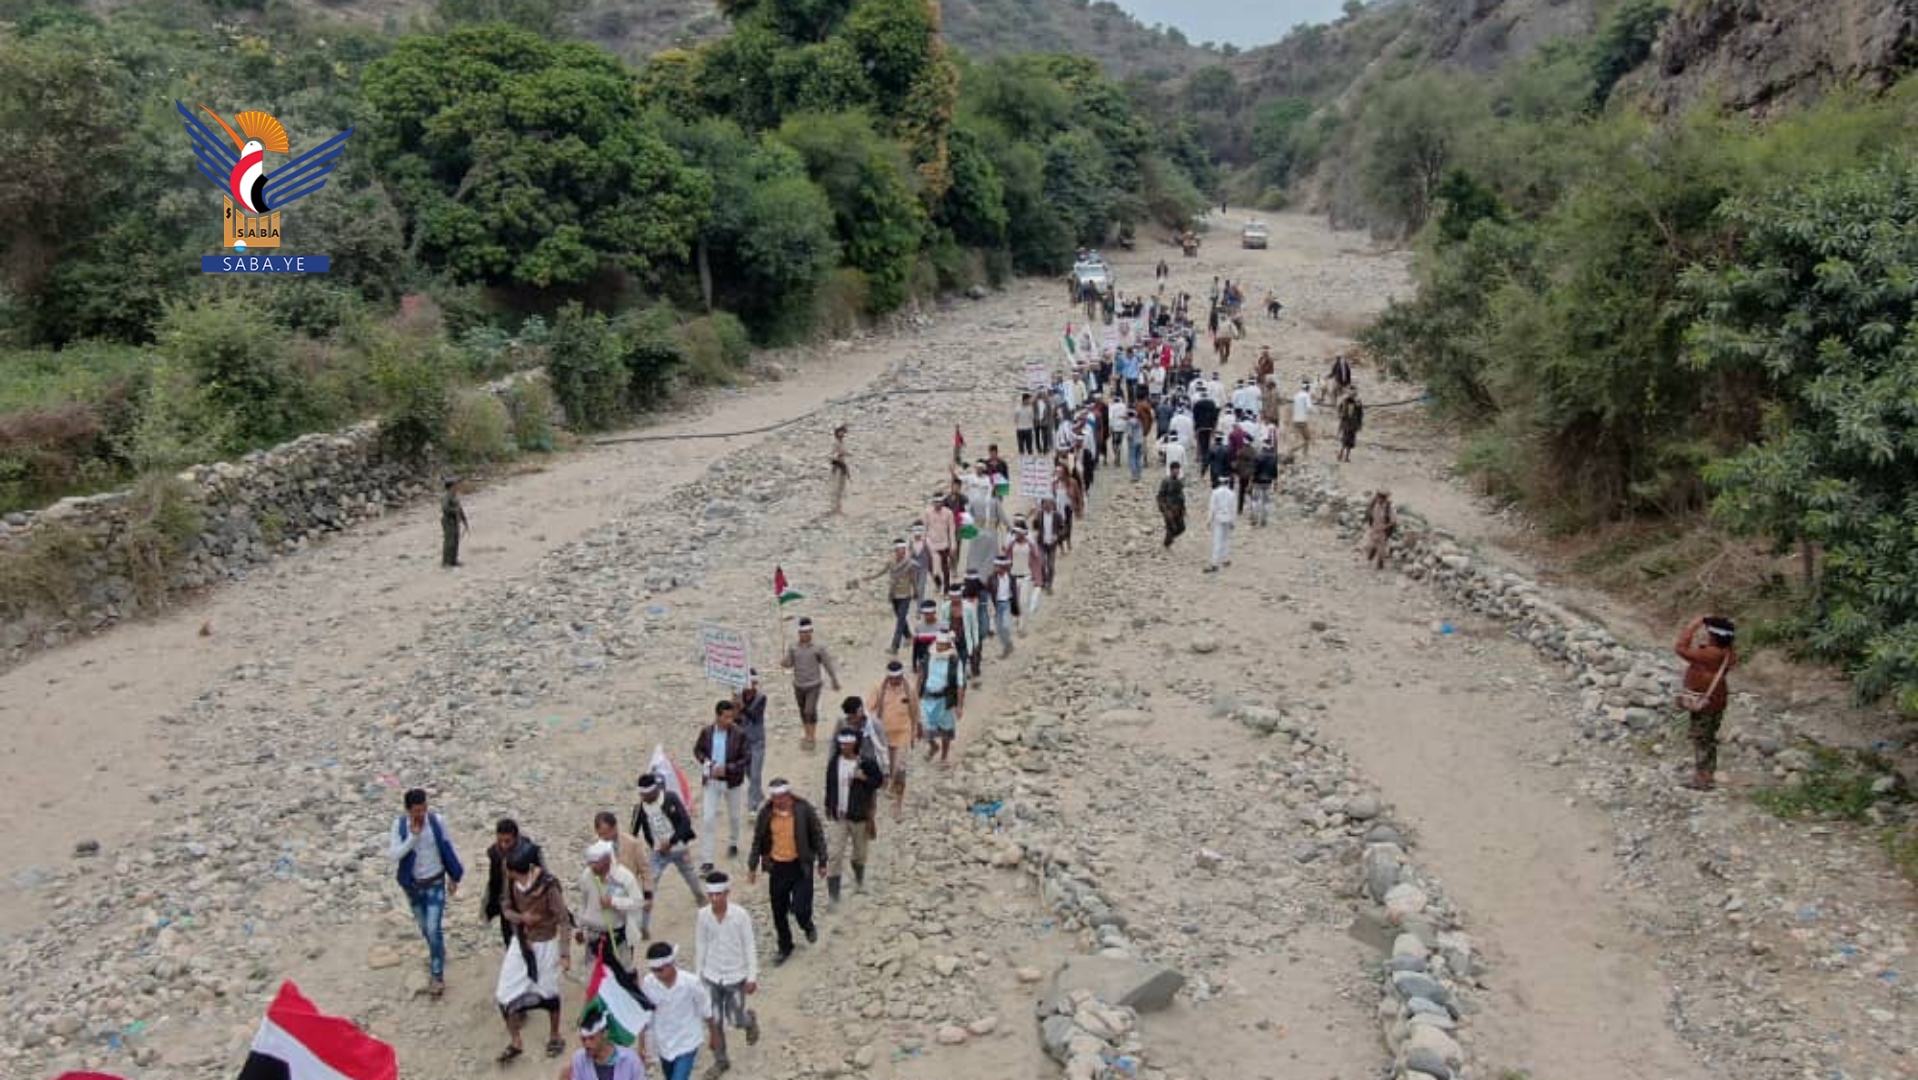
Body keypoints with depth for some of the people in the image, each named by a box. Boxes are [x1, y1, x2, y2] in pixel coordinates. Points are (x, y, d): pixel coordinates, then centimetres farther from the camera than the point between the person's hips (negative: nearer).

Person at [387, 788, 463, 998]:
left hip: (435, 883, -2)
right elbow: (393, 855, -21)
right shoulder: (400, 825, -14)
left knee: (434, 929, -8)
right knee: (425, 928, 19)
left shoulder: (437, 821, -15)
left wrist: (454, 877, 2)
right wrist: (413, 836, -31)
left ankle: (437, 975, 2)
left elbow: (447, 849, -3)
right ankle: (436, 954, 47)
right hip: (413, 885, 2)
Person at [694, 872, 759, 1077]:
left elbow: (750, 946, -11)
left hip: (736, 976, -2)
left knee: (735, 1020, 8)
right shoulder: (702, 915, -11)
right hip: (711, 976, 2)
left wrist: (752, 977, -9)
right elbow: (700, 947, 1)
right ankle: (720, 1060, 27)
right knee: (715, 1022, 8)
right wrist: (698, 975, 7)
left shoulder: (741, 915, -19)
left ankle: (750, 1019, 42)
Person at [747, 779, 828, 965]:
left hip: (801, 866, -3)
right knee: (779, 912, 10)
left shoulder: (804, 809, -12)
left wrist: (822, 863, -1)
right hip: (777, 867, 3)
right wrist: (752, 866, 7)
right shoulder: (766, 812, -4)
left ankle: (808, 926, 27)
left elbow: (818, 836, -3)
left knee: (800, 908, -9)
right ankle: (785, 948, 31)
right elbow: (758, 840, 7)